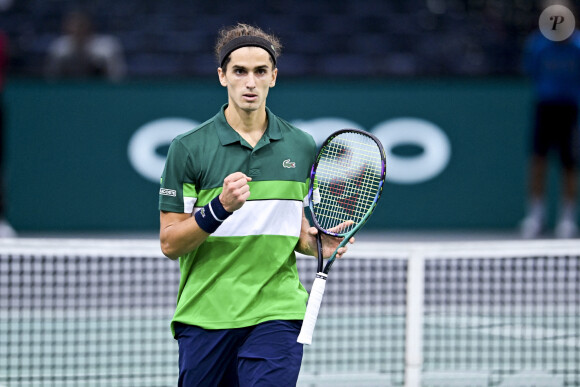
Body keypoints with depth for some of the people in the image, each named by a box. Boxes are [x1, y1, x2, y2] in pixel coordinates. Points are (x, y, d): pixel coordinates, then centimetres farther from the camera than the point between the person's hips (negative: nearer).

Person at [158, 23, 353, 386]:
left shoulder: (302, 148, 9)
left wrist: (319, 243, -3)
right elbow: (170, 243, -3)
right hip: (204, 314, -1)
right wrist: (220, 207, -19)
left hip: (277, 314, 1)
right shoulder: (188, 148, -1)